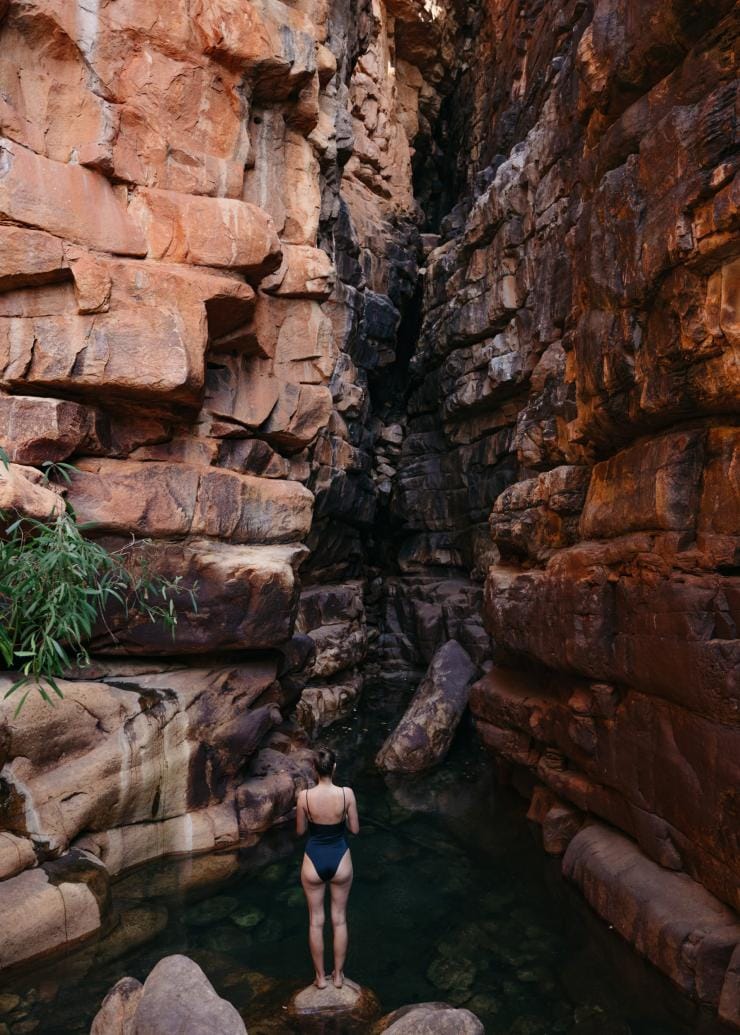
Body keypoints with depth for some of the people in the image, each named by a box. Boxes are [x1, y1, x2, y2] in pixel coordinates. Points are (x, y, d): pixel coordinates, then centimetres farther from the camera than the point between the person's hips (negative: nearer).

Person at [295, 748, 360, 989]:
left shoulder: (304, 796, -18)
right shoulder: (346, 794, -18)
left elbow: (300, 831, -4)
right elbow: (355, 829, -7)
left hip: (314, 861, 0)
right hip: (340, 861, 0)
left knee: (316, 921, 18)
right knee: (339, 919, 20)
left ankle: (320, 977, 32)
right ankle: (338, 975, 33)